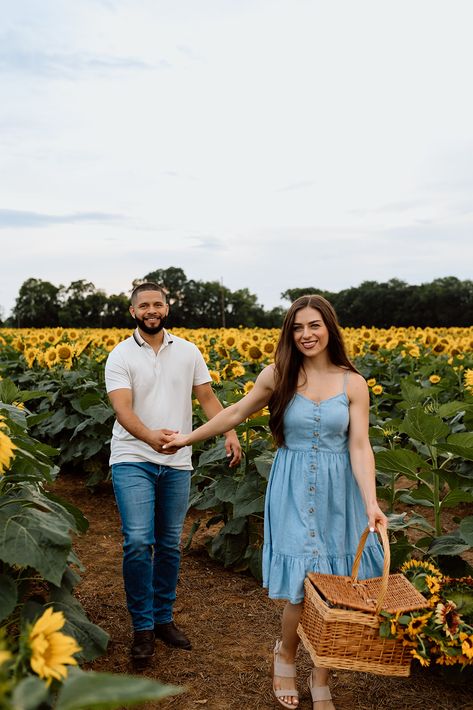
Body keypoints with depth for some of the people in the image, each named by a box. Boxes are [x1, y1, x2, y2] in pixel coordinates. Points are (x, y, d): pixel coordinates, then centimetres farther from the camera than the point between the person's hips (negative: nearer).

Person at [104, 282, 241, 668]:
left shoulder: (188, 351, 6)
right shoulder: (121, 356, -5)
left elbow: (207, 397, 7)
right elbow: (122, 408, -17)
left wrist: (230, 433, -10)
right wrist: (150, 436, -37)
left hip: (176, 463, 4)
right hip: (134, 459, -3)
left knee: (170, 544, 11)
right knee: (138, 541, -13)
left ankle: (163, 618, 27)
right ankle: (142, 627, 4)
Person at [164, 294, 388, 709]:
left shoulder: (353, 383, -2)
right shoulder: (278, 375, -2)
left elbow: (360, 447, -7)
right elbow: (236, 413, 10)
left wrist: (371, 503, -19)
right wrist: (190, 438, 15)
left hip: (338, 493, 1)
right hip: (293, 492, -1)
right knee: (303, 589, -3)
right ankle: (285, 654, 29)